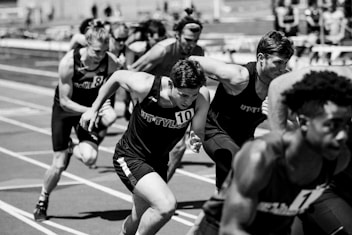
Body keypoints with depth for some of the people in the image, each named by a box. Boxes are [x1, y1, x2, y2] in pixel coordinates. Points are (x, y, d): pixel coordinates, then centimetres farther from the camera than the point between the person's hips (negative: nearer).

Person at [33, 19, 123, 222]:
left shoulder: (112, 63, -24)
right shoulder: (69, 62, -30)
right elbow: (65, 101, -23)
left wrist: (108, 110, -20)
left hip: (91, 109, 2)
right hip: (65, 110, -2)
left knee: (90, 157, -23)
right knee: (59, 165, -4)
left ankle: (72, 149, 15)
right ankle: (43, 201, 25)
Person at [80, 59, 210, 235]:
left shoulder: (202, 96, -22)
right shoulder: (145, 86, -28)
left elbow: (199, 133, -10)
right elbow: (117, 77, -7)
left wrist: (197, 141, -34)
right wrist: (94, 109, 2)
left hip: (159, 161, 5)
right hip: (129, 157, -5)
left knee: (140, 220, 19)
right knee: (167, 205, -26)